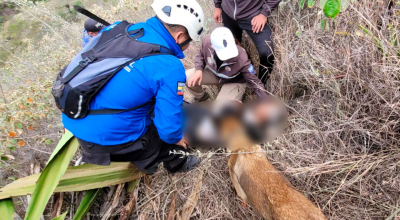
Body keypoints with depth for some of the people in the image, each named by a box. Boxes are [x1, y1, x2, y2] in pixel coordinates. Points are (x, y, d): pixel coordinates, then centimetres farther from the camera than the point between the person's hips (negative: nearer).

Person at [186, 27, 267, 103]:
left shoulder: (241, 59, -39)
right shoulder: (207, 42, -30)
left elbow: (254, 81, -26)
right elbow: (200, 56, -5)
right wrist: (199, 70, -26)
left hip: (235, 81, -4)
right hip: (214, 73, 4)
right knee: (187, 77, -17)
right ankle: (200, 96, 17)